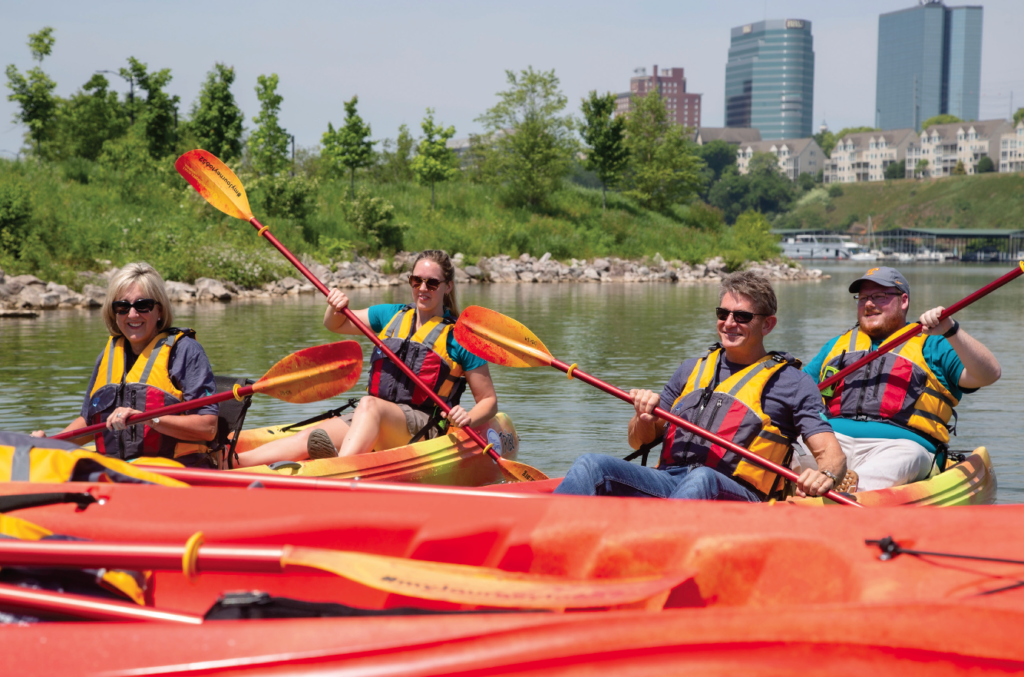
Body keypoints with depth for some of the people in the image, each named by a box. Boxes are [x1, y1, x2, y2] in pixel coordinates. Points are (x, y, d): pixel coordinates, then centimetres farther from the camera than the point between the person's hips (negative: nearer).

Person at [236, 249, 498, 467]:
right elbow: (334, 325, 26)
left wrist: (468, 420, -19)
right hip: (370, 420, 5)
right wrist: (336, 308, 2)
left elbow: (489, 400, 3)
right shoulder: (391, 315, 18)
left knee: (369, 405, -37)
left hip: (425, 427, -5)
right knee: (310, 439, -21)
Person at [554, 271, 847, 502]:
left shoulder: (791, 382, 14)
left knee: (701, 479, -40)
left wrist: (824, 475, -20)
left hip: (733, 493, -4)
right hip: (666, 480, 4)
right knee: (591, 465, -22)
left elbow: (833, 455, 5)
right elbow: (638, 442, 29)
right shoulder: (693, 369, 27)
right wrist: (644, 418, 3)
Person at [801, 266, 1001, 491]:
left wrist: (950, 331, -7)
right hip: (832, 438, 3)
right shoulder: (837, 345, 34)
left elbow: (988, 375, 6)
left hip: (899, 443, -3)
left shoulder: (931, 345, 20)